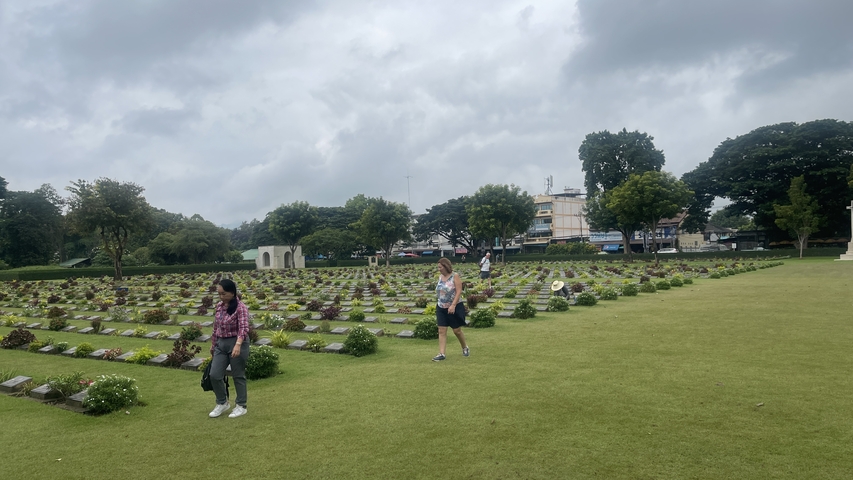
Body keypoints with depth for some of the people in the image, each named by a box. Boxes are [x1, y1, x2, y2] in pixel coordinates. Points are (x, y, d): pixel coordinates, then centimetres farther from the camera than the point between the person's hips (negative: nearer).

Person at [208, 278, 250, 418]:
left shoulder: (240, 307, -17)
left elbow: (243, 327, -29)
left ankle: (241, 406, 19)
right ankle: (222, 403, 25)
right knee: (214, 375, 4)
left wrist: (238, 344, -43)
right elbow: (216, 327, 16)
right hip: (221, 344, 7)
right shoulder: (219, 306, 6)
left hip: (236, 344, -7)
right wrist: (213, 344, 21)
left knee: (238, 376, 4)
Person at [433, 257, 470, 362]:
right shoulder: (440, 277, 6)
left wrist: (453, 305, -26)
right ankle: (441, 354, 1)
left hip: (454, 308, -5)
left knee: (457, 330, 6)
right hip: (441, 308, 5)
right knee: (441, 331, -1)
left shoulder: (455, 276, -11)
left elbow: (459, 292, -17)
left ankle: (465, 348, 30)